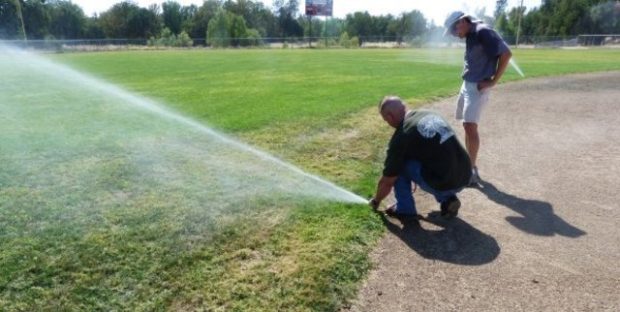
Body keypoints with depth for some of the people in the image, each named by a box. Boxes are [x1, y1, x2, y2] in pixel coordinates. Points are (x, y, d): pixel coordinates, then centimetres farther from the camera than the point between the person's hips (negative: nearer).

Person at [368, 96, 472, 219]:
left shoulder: (401, 137, -10)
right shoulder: (429, 114, 11)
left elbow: (387, 181, 0)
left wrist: (376, 200, 21)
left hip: (443, 183, -7)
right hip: (465, 178, 8)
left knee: (399, 163, 4)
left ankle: (405, 208, 14)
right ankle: (448, 200, 19)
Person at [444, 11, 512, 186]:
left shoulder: (483, 32, -14)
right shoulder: (470, 36, 13)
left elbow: (506, 54, -17)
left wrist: (493, 81, -16)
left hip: (478, 87, -9)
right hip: (467, 85, 9)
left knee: (470, 127, -13)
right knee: (467, 126, 12)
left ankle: (472, 172, -8)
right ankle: (469, 165, 21)